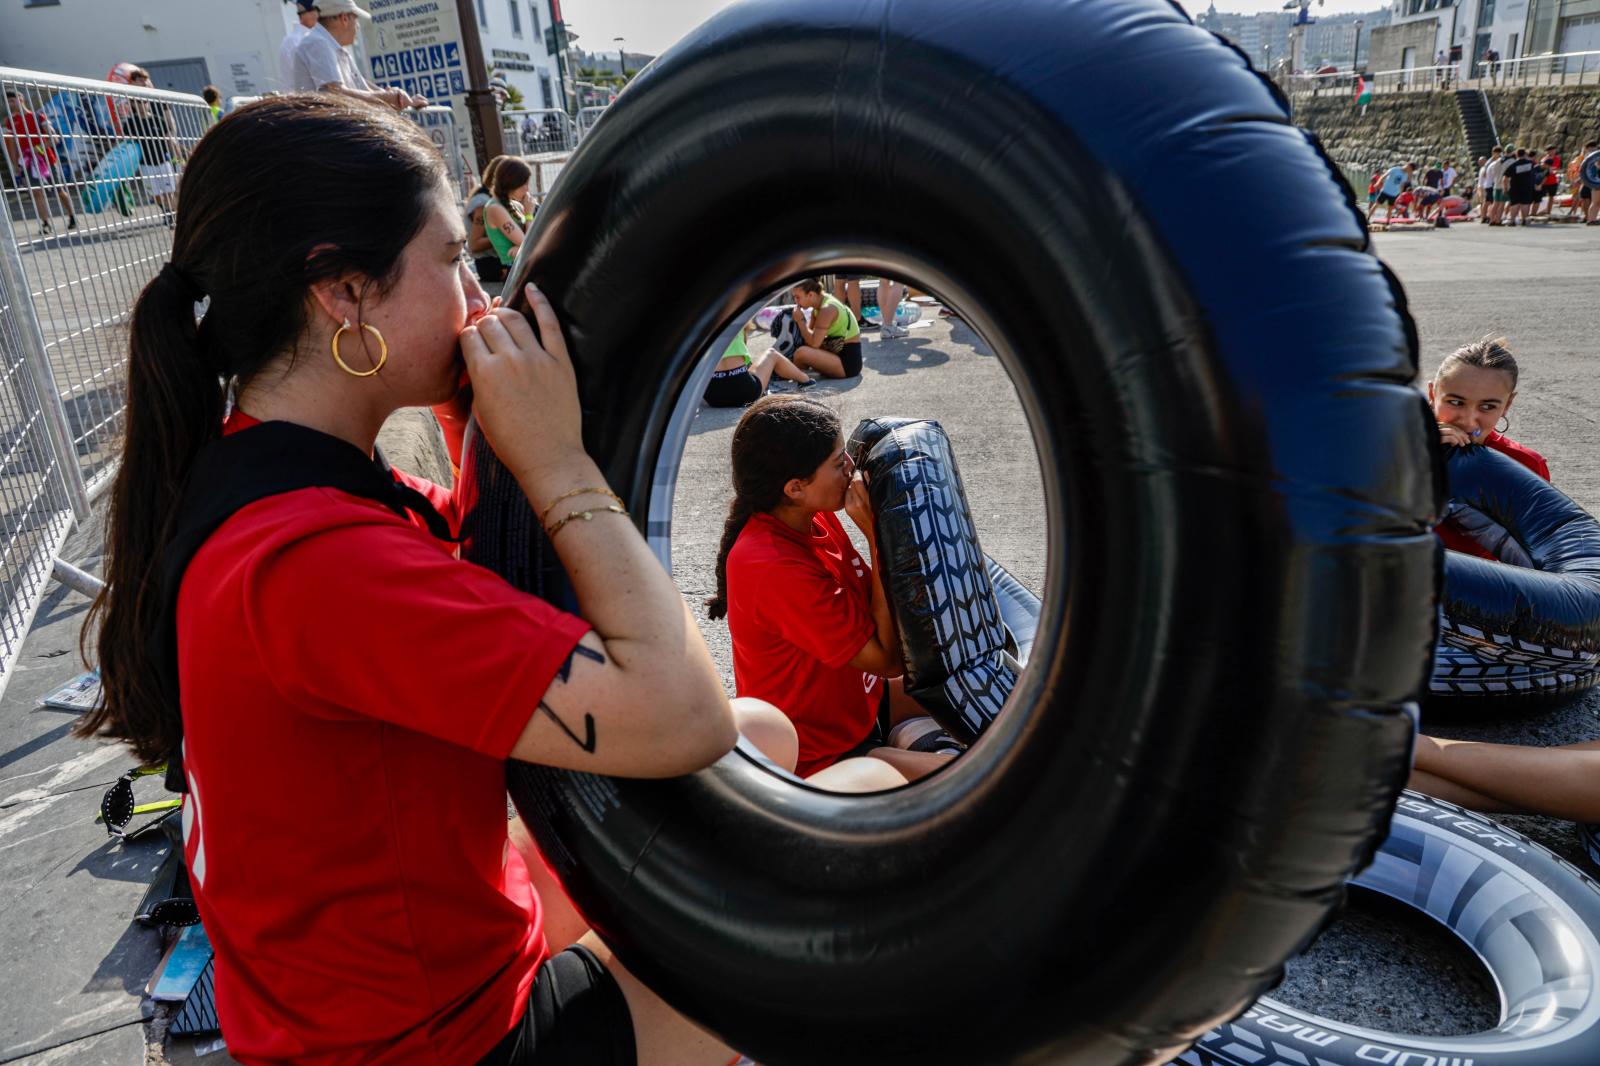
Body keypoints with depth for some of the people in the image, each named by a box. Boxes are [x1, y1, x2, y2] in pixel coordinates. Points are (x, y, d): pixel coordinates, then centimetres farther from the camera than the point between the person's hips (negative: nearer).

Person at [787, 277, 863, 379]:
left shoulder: (827, 309, -19)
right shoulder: (819, 304, 8)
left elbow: (814, 343, -25)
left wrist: (800, 320, -17)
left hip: (848, 362, -10)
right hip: (838, 354, 10)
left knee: (801, 353, -24)